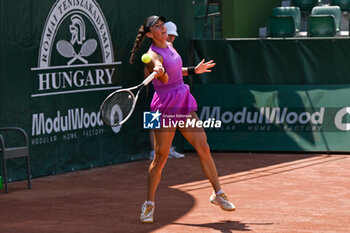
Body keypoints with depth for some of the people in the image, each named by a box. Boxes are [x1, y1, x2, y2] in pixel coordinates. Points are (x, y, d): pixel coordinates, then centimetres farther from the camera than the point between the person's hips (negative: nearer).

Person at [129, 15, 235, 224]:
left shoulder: (169, 46, 11)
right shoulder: (153, 55, -14)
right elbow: (165, 78, -33)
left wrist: (193, 70, 29)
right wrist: (160, 72, -54)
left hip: (184, 102, 7)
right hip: (165, 107, -7)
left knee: (203, 148, 3)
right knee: (160, 158, -5)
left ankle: (218, 194, 13)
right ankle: (149, 205, 7)